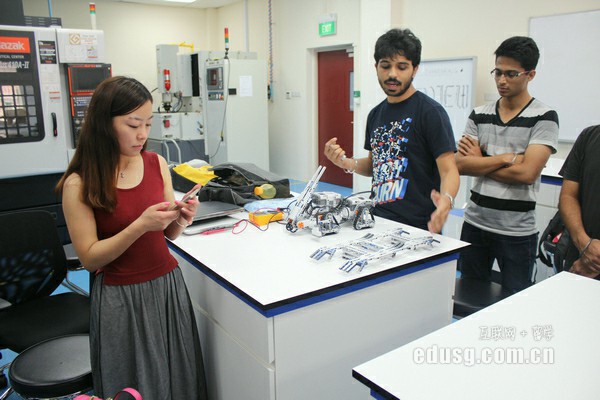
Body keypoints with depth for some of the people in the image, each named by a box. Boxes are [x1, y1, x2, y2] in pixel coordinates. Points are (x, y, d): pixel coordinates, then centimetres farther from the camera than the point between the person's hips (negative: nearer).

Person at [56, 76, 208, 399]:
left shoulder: (157, 163, -2)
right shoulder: (79, 184, -14)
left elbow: (168, 233, 7)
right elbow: (89, 258, -12)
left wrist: (180, 220, -16)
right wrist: (140, 226, -24)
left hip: (168, 285, 4)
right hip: (121, 298, -4)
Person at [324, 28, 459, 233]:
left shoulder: (430, 112, -13)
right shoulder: (376, 114, 8)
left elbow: (448, 170, -17)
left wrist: (446, 199, -37)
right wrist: (346, 163, -2)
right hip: (378, 221, 6)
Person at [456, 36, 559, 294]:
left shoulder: (544, 117, -6)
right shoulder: (479, 115, 5)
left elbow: (526, 173, -18)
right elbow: (460, 164, -6)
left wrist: (479, 162, -9)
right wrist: (505, 158, -15)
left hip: (517, 231, -4)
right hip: (475, 222, 4)